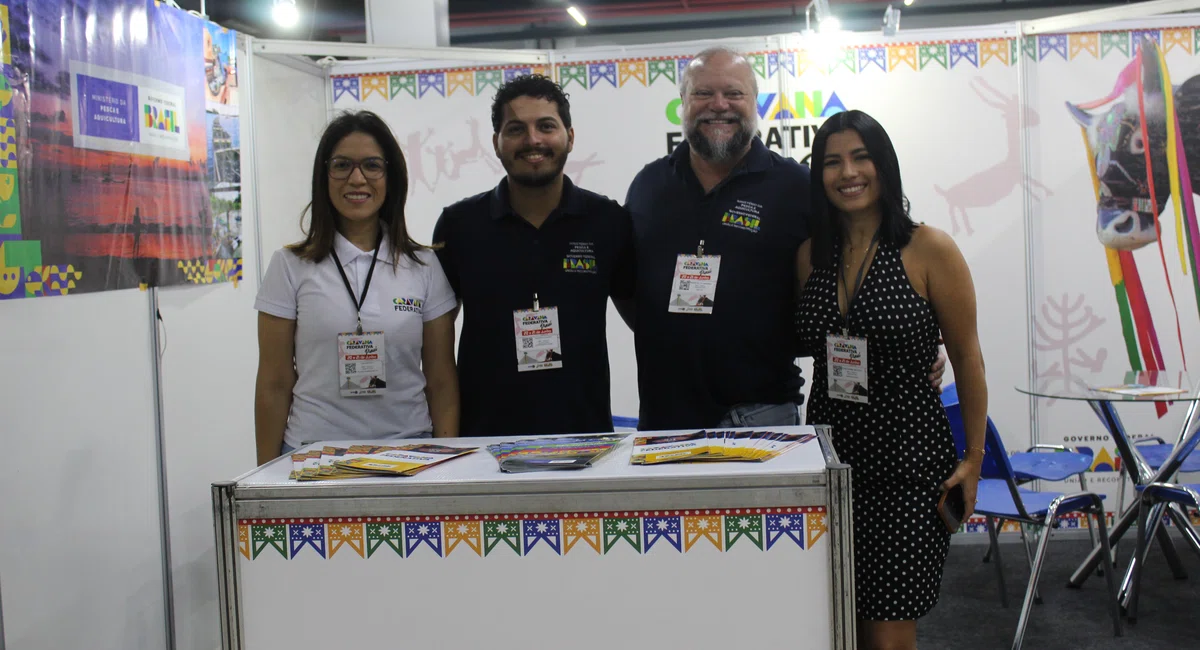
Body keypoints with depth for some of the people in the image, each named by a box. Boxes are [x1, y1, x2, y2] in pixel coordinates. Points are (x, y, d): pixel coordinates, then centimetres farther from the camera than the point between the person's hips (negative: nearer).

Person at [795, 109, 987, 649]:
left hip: (909, 462, -4)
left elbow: (966, 357, -3)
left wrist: (973, 458, -4)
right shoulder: (811, 255, 6)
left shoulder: (928, 249, -8)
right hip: (831, 457, 5)